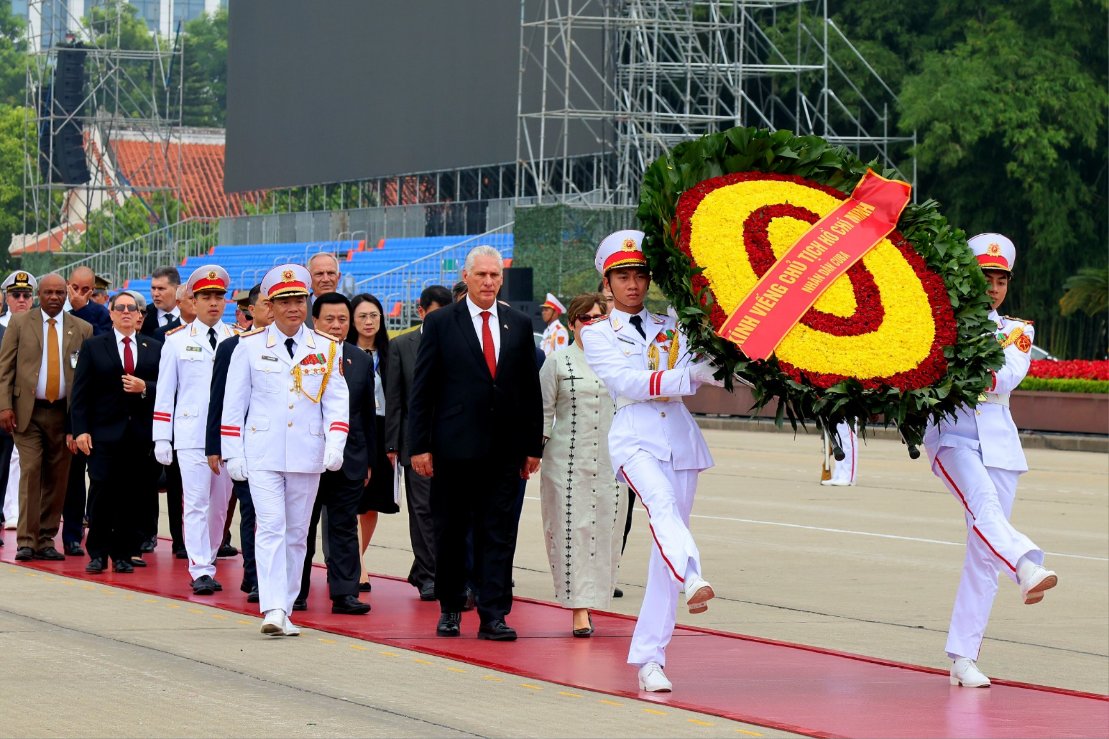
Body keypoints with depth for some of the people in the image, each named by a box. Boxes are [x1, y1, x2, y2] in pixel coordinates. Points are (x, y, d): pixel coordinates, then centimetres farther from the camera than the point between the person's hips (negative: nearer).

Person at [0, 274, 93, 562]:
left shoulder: (81, 330, 7)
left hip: (63, 412, 2)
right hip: (27, 410, -2)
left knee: (57, 478, 4)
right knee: (30, 472, -8)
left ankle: (46, 540, 11)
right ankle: (26, 541, -5)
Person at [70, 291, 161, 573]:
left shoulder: (154, 349, 12)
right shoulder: (93, 347, 7)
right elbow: (81, 392, 2)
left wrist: (144, 388, -12)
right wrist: (81, 430, -6)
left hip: (141, 434, 2)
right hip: (105, 433, -2)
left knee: (132, 496, 2)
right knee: (102, 494, -6)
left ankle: (123, 555, 9)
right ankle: (97, 554, 2)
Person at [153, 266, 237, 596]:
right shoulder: (177, 341, 4)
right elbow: (165, 392, 6)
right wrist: (161, 439, 1)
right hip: (191, 435, -2)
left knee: (219, 503, 7)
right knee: (196, 502, -7)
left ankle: (206, 562, 21)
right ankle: (200, 571, -8)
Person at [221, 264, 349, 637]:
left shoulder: (326, 349, 6)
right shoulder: (250, 346, 2)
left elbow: (336, 399, 4)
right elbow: (234, 403, 4)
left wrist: (335, 442, -11)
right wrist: (233, 453, 0)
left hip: (307, 454, 2)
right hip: (262, 453, -2)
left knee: (297, 533, 6)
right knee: (270, 527, -13)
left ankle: (284, 611, 14)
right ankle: (273, 609, -21)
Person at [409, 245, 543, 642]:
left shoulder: (519, 325, 9)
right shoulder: (440, 323, 1)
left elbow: (531, 390, 11)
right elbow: (421, 390, 0)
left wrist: (533, 446, 7)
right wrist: (419, 445, -6)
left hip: (504, 450, 2)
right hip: (453, 446, -2)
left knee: (499, 533, -1)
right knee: (451, 532, 6)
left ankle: (493, 616, -1)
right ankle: (450, 609, 19)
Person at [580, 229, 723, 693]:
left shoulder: (668, 327, 18)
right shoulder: (597, 334, 6)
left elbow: (687, 378, 5)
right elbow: (630, 383, -10)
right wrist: (691, 376, -20)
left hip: (680, 437, 4)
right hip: (635, 438, -4)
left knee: (666, 547, 1)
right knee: (662, 505, -34)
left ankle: (649, 659, 4)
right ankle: (692, 579, -62)